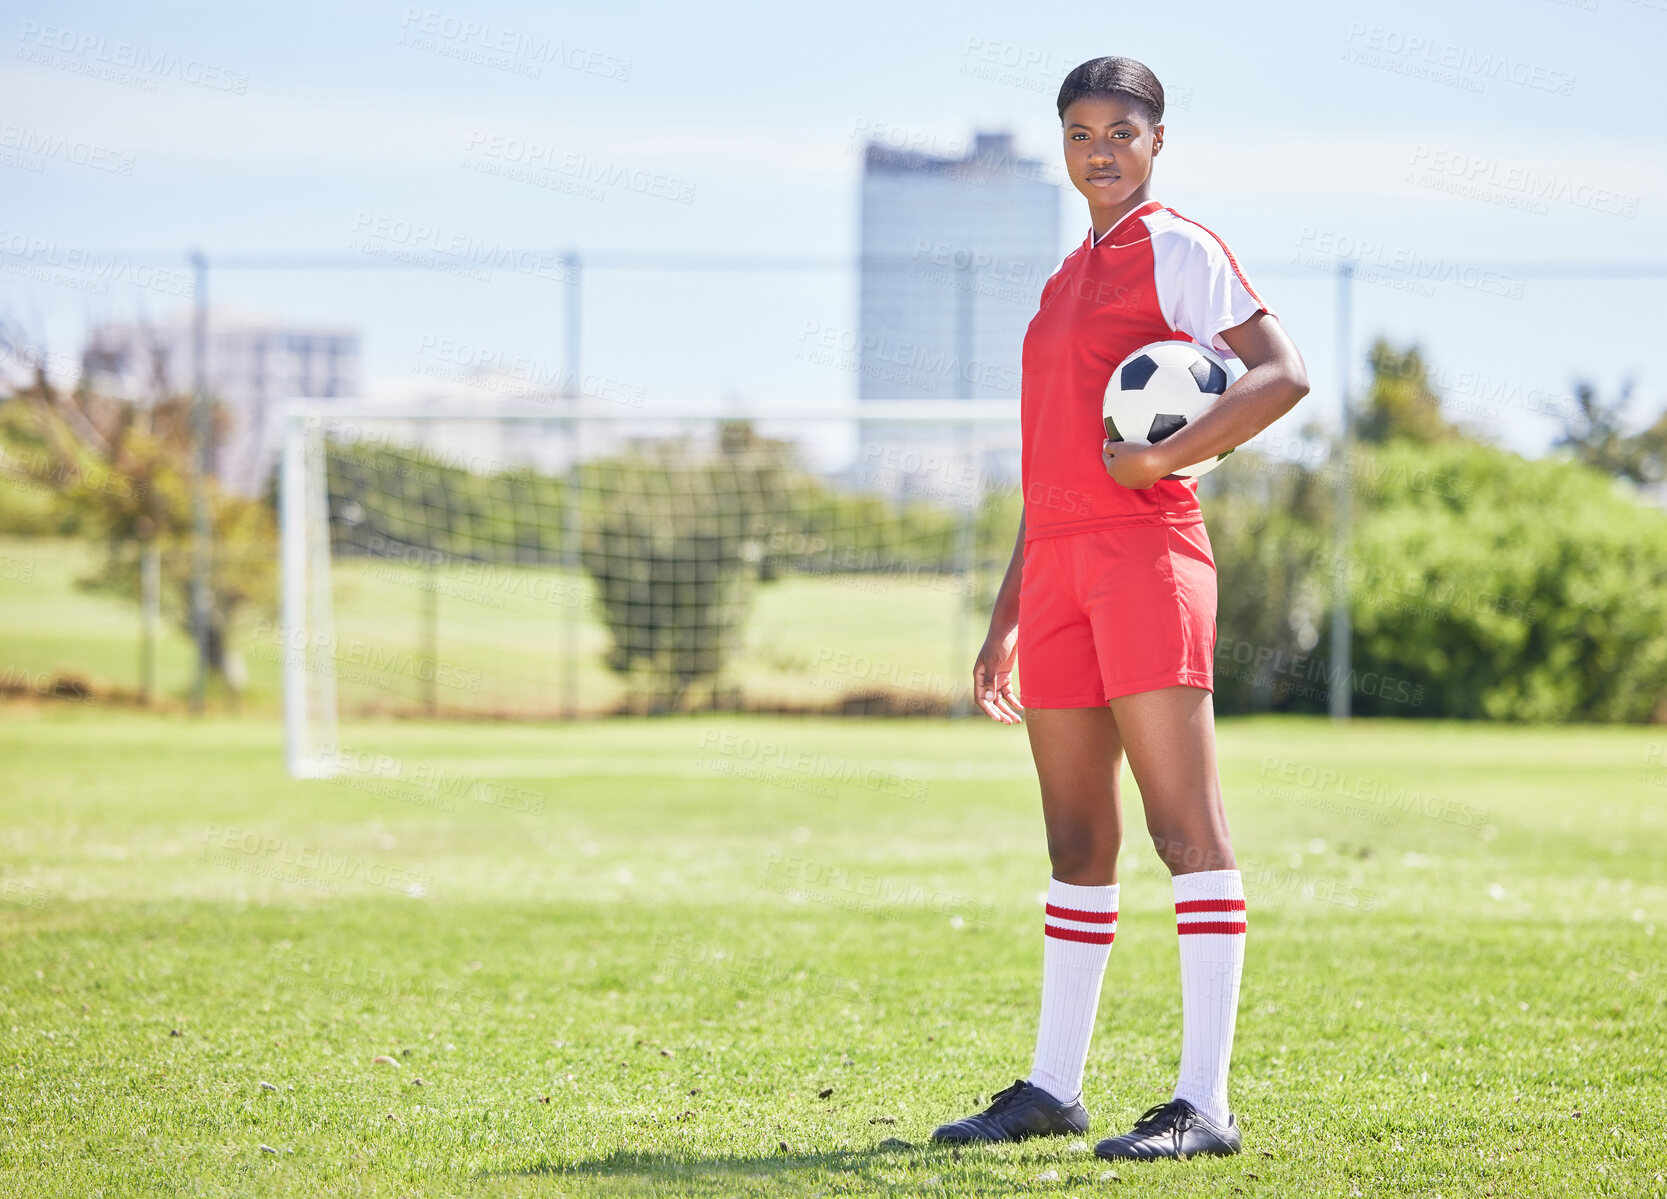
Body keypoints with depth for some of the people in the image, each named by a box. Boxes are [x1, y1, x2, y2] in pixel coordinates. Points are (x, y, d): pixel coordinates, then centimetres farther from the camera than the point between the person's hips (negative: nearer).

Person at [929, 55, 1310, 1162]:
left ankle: (1206, 1103, -12)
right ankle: (1054, 1090, 18)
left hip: (1146, 551, -8)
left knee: (1187, 828, -10)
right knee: (1077, 840, 12)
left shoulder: (1177, 250, -1)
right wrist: (1007, 623, 22)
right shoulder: (1070, 280, 23)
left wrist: (1167, 455, -20)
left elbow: (1284, 375, -13)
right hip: (1058, 563, 8)